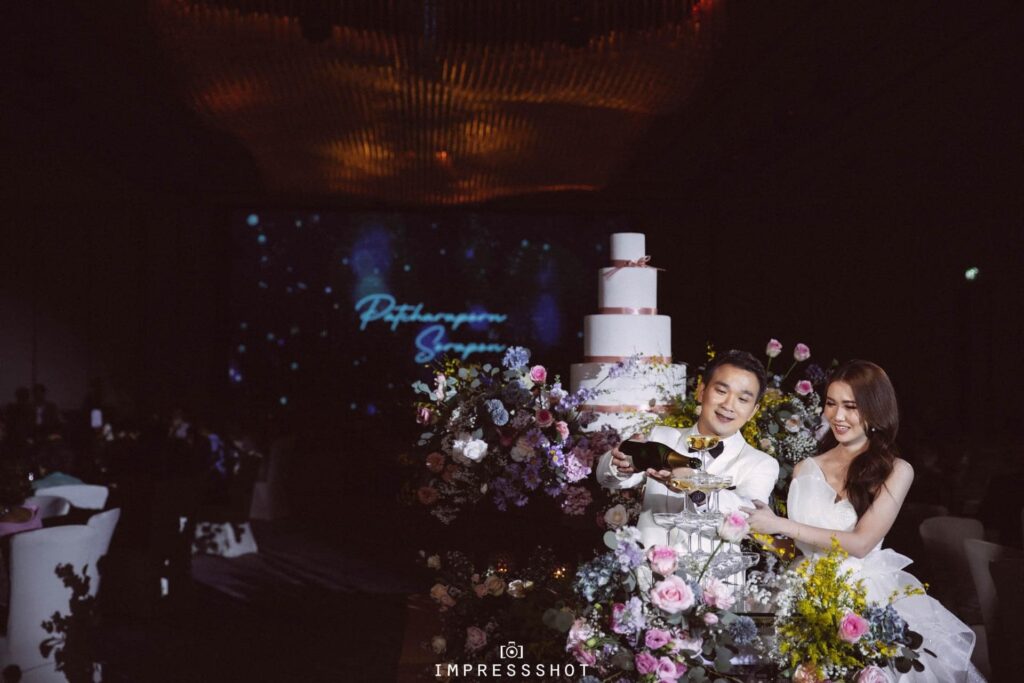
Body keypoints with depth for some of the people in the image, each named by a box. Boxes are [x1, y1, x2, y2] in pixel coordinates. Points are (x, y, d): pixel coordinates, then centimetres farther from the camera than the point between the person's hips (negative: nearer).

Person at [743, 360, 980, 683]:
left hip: (868, 591, -2)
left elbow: (860, 543, -9)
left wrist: (781, 525, -11)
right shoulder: (805, 469, 11)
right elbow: (791, 545, 12)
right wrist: (764, 530, -9)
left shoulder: (896, 471, 1)